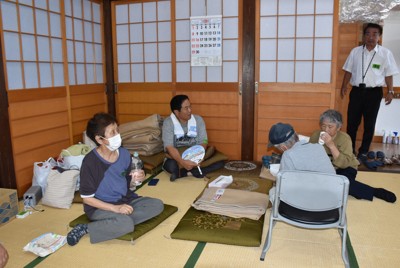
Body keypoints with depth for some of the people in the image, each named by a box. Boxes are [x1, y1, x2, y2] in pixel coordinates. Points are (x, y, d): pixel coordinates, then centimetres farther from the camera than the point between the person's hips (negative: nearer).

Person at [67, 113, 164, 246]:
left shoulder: (124, 154, -4)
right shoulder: (90, 162, -20)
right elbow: (87, 199, -15)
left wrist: (135, 180, -14)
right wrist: (115, 208, -23)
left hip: (125, 200, 7)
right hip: (100, 207, -6)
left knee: (158, 205, -9)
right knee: (126, 224, -33)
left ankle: (118, 221, -16)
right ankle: (85, 229, -12)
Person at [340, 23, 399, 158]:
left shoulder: (385, 53, -2)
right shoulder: (355, 51, 4)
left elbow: (389, 74, 0)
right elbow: (348, 71, 9)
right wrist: (344, 86, 2)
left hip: (374, 92, -1)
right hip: (356, 91, 2)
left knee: (369, 124, 8)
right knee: (352, 121, 5)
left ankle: (364, 151, 21)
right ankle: (349, 149, 19)